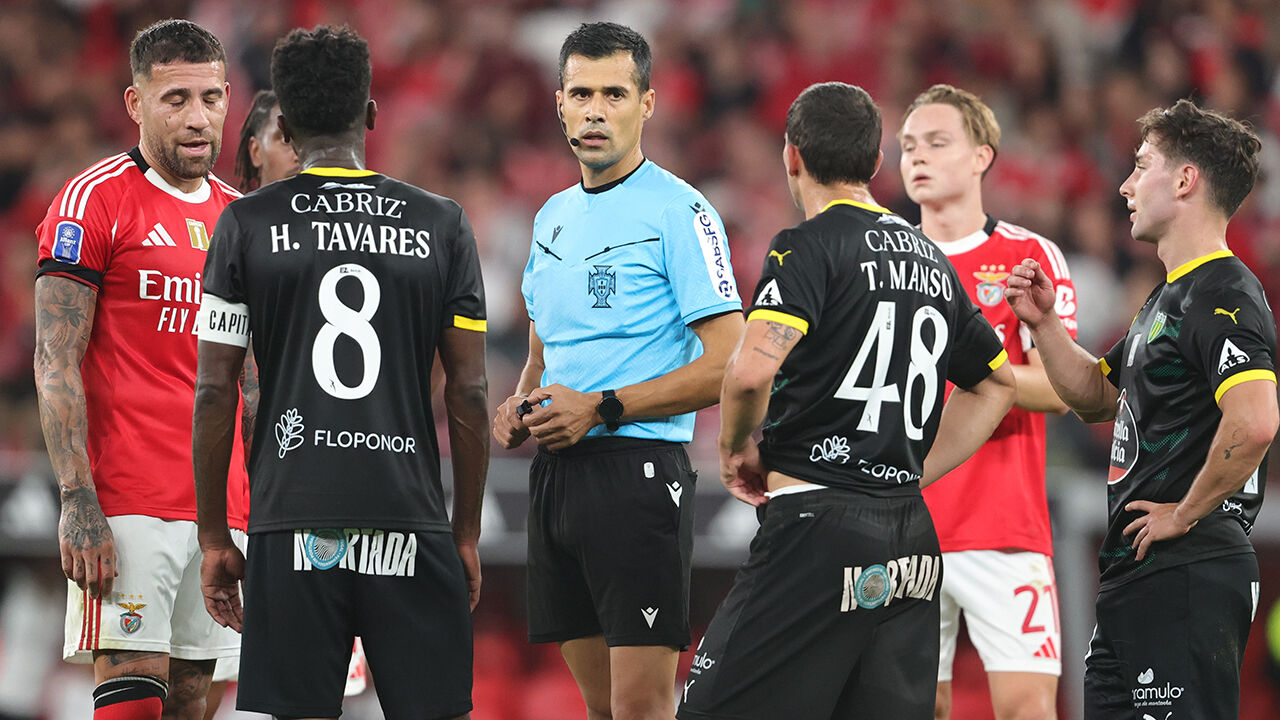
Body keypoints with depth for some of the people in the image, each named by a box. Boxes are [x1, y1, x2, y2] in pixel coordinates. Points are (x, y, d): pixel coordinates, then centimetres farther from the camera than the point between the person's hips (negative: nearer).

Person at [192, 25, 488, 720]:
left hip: (292, 529, -1)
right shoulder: (441, 224, 5)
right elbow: (468, 394, 4)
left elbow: (215, 392, 1)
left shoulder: (247, 224, 2)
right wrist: (467, 533, 12)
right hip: (411, 521, 1)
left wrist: (213, 536, 8)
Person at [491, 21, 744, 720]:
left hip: (638, 471, -7)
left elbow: (728, 366, -13)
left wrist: (602, 408, -16)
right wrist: (520, 405, 7)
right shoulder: (553, 216, 17)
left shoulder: (679, 212, -7)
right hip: (554, 473, 7)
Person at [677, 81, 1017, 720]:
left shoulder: (811, 247, -7)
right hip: (910, 536, 7)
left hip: (818, 524, -7)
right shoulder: (932, 260, 17)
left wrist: (736, 449, -3)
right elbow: (996, 384, 30)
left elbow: (752, 371, -22)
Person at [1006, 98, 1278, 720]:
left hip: (1187, 580, -11)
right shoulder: (1169, 297, 20)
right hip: (1134, 577, 11)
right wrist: (1044, 324, 15)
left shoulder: (1224, 299, -15)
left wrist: (1185, 513, -20)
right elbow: (1097, 397, 31)